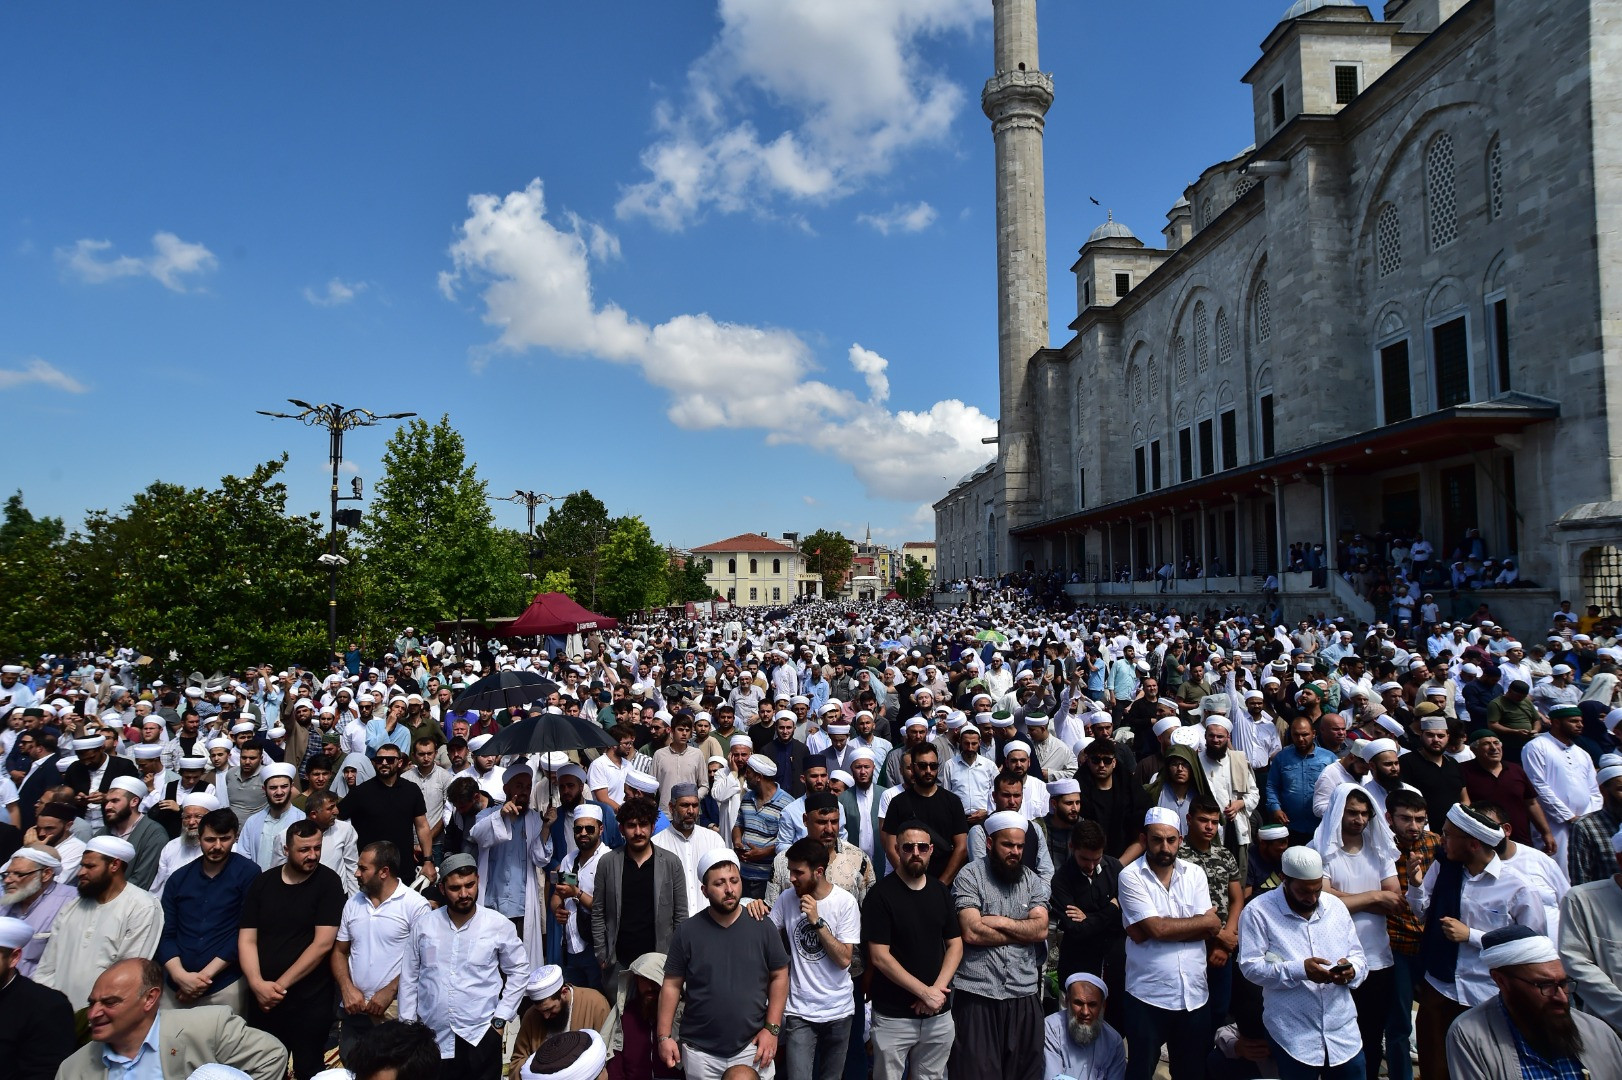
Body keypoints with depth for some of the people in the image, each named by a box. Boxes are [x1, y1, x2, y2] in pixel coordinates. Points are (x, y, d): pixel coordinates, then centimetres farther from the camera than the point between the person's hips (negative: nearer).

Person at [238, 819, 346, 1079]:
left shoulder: (328, 883, -8)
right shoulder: (262, 883, 3)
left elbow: (323, 943, -13)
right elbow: (246, 940, 1)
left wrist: (281, 985, -14)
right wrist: (258, 985, -12)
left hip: (309, 1001, -3)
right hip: (262, 999, 4)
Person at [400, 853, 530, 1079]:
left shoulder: (499, 925, -7)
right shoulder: (423, 925, -1)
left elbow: (519, 971, 2)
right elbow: (409, 977, 8)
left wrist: (500, 1019, -2)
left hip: (480, 1037, -2)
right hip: (431, 1038, 2)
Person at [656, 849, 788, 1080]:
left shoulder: (763, 928, -5)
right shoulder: (687, 932, -6)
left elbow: (779, 977, 1)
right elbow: (672, 985, -1)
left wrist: (772, 1028, -4)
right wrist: (664, 1036, -5)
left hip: (752, 1048, 0)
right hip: (700, 1052, 0)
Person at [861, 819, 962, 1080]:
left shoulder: (940, 891, 6)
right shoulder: (881, 894, -10)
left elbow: (955, 944, 6)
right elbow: (879, 957, -13)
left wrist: (938, 989, -8)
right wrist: (924, 992, -14)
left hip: (939, 1014, 4)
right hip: (893, 1016, -4)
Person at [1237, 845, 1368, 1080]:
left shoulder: (1336, 906, 8)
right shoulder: (1258, 911, -9)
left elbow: (1359, 957, 11)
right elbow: (1251, 966, -14)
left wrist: (1351, 970, -12)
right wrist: (1300, 970, -23)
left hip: (1344, 1032, 5)